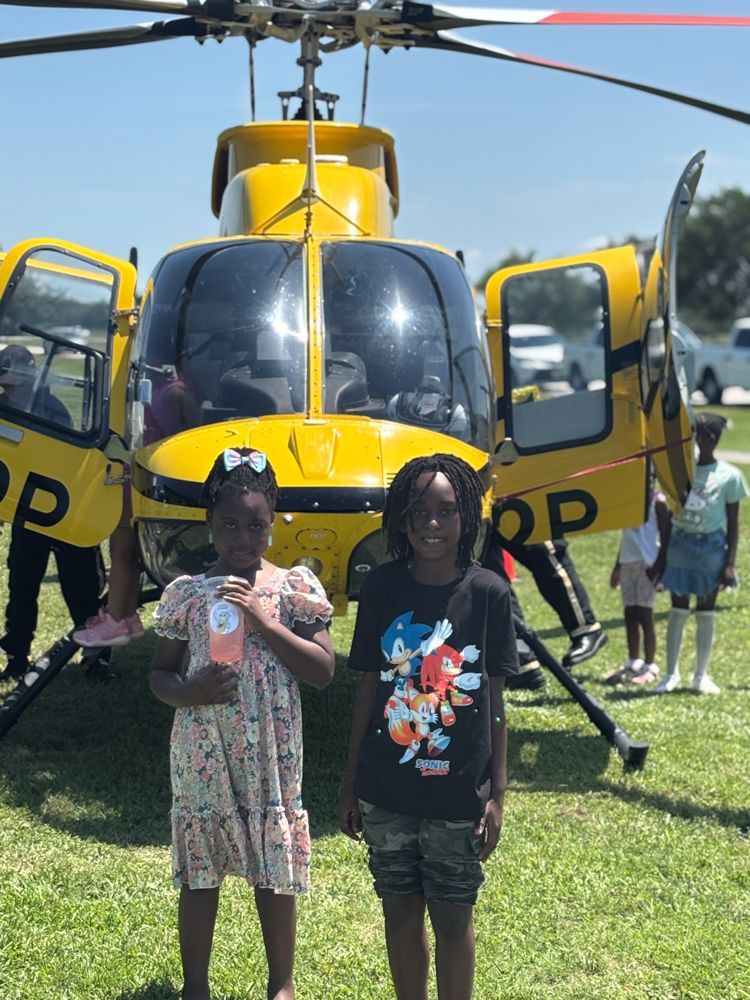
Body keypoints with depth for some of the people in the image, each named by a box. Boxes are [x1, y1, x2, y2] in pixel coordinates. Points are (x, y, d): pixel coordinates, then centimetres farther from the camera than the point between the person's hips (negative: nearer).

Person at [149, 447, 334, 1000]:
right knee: (199, 871, 10)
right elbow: (159, 673, 6)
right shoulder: (186, 592, 0)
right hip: (202, 753, 1)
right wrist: (188, 691, -16)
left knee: (275, 870, 9)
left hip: (271, 754, -1)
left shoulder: (295, 586, -4)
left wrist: (264, 622, -18)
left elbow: (324, 670, -9)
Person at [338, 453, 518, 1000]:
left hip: (458, 792, -2)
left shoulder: (488, 592, -7)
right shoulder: (382, 588, -3)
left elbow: (495, 700, -3)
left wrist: (496, 794, -4)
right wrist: (351, 784, 6)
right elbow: (368, 689, 4)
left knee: (453, 916, 9)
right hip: (386, 791, 2)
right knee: (400, 910, 14)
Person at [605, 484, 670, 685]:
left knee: (645, 614, -4)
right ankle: (633, 663, 13)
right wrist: (617, 566, 24)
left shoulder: (657, 501, -5)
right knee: (630, 614, 7)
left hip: (647, 563, -7)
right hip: (628, 562, 7)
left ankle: (650, 667, 2)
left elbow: (665, 535, -8)